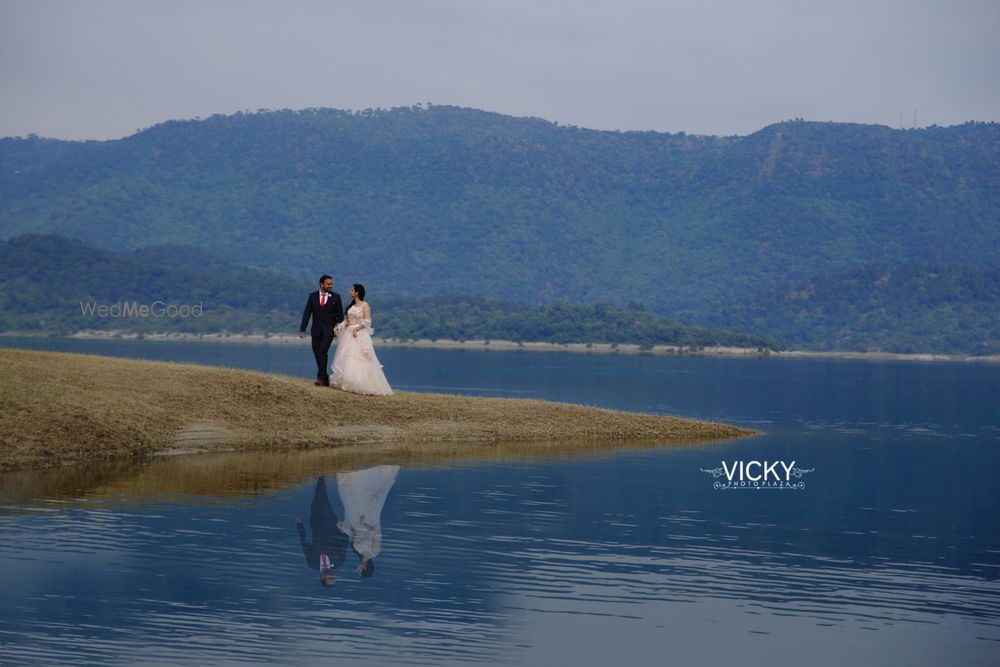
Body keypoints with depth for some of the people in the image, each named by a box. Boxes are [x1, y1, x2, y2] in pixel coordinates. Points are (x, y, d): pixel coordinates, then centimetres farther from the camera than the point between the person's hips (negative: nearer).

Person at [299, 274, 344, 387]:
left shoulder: (336, 297, 2)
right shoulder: (312, 296, 5)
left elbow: (340, 315, 5)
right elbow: (307, 313, 5)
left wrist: (339, 328, -6)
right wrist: (302, 329, 0)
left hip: (329, 330, -3)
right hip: (316, 330, 3)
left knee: (323, 352, -18)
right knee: (317, 354, 4)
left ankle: (320, 378, -18)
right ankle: (325, 379, 13)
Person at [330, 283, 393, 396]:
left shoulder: (365, 305, -6)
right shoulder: (351, 306, 15)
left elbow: (367, 321, -12)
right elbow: (347, 320, 16)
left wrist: (357, 328, -21)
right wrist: (338, 327, 4)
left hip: (360, 335, -8)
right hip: (349, 334, 8)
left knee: (359, 361, -12)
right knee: (346, 359, 4)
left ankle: (362, 386, -10)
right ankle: (347, 384, 9)